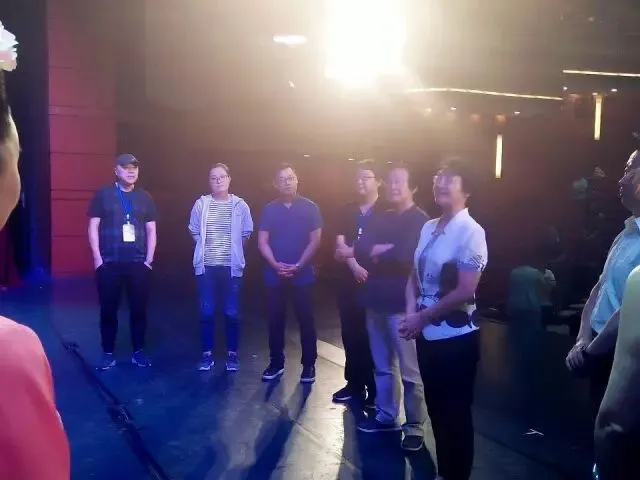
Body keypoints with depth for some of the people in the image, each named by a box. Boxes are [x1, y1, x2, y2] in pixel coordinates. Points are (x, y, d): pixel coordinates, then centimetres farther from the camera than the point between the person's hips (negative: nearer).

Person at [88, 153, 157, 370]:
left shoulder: (144, 197, 9)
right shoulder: (103, 195, 2)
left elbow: (151, 230, 10)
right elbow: (93, 227, 0)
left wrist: (149, 259, 2)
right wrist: (97, 258, -7)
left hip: (138, 263, 2)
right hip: (109, 263, -2)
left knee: (139, 308, 6)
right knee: (108, 310, 4)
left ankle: (138, 352, 18)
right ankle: (108, 354, 15)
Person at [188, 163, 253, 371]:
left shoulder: (240, 205, 0)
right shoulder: (201, 204, 2)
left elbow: (246, 233, 9)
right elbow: (194, 231, 11)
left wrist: (232, 250, 9)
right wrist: (206, 248, 10)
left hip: (231, 266, -1)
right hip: (206, 266, 1)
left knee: (231, 312, 2)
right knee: (206, 312, 3)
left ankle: (232, 354, 15)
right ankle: (207, 354, 15)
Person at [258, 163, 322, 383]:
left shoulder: (310, 208, 1)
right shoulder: (269, 209, 6)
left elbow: (315, 241, -2)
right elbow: (262, 242, 3)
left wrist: (298, 266, -12)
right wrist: (276, 265, -13)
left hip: (302, 274, -2)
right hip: (274, 275, 2)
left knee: (306, 320, 2)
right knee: (275, 320, 7)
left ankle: (309, 365, 12)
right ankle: (276, 363, 19)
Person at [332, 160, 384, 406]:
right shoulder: (347, 210, 11)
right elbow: (340, 247, 1)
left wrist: (351, 251, -13)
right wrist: (355, 266, -16)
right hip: (349, 282, 5)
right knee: (351, 335, 10)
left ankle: (376, 389, 7)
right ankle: (355, 384, 22)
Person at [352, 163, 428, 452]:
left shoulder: (420, 221, -8)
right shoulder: (380, 219, 13)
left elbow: (406, 257, -22)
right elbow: (360, 251, 0)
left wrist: (376, 254, -7)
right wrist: (386, 252, -16)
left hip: (402, 303, -7)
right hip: (376, 299, 7)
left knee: (409, 370, 0)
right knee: (382, 366, 16)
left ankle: (415, 426, 11)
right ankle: (385, 416, 29)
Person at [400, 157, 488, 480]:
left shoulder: (471, 232, -15)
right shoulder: (428, 228, 6)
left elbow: (465, 292, -20)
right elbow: (415, 275, 11)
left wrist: (421, 317, -14)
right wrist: (411, 313, -5)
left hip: (455, 336, -7)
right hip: (428, 333, 7)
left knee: (455, 414, 8)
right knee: (435, 408, 18)